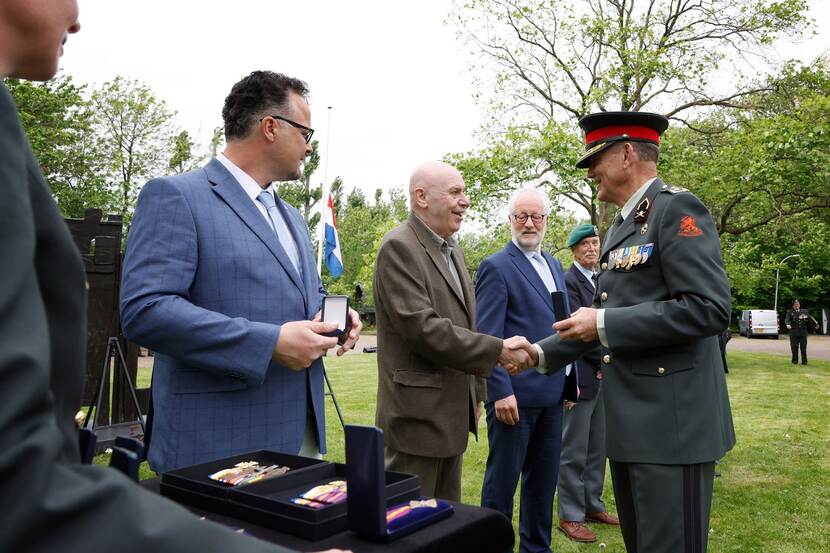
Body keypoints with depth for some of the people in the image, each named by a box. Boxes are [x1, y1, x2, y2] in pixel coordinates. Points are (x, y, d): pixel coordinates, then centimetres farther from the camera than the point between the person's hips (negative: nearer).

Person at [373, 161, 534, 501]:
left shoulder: (452, 249, 14)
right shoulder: (399, 247, -14)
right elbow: (422, 327, -23)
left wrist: (476, 393, 20)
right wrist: (499, 351, -20)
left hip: (453, 412, 9)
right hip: (418, 415, -9)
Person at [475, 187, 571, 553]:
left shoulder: (554, 266, 15)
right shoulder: (496, 267, -8)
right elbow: (487, 336, -13)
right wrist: (501, 391, -18)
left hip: (552, 394, 7)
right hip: (515, 395, -7)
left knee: (544, 478, 17)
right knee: (502, 480, 5)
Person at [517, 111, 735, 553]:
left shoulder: (677, 208, -10)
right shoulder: (621, 227, 17)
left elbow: (709, 308, -21)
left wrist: (604, 324, -18)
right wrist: (542, 353, 11)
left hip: (671, 417, -9)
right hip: (628, 419, 9)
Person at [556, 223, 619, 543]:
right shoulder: (568, 281, -11)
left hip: (605, 375, 8)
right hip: (581, 376, -8)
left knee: (598, 449, 16)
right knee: (574, 451, 2)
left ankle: (592, 506, 28)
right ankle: (570, 516, 13)